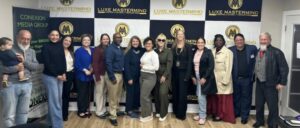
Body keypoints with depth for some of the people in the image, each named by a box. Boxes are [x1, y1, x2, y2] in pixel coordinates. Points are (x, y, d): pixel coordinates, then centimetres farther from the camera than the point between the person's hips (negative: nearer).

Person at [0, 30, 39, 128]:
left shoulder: (32, 52, 12)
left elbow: (37, 66, 1)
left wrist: (24, 61, -11)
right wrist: (16, 68, -18)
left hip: (27, 85, 5)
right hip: (10, 85, -5)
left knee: (23, 113, 15)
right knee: (9, 115, -1)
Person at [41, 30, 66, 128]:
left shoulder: (60, 46, 9)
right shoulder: (46, 47, -7)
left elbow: (63, 60, 9)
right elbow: (47, 63, -12)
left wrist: (63, 73, -4)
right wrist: (56, 75, -13)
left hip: (60, 76, 6)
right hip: (50, 76, -6)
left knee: (58, 99, 10)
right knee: (54, 100, -4)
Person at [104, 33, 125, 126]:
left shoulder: (120, 48, 13)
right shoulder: (110, 49, -13)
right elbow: (108, 63, -20)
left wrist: (121, 74, 11)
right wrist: (112, 77, -21)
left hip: (120, 74, 8)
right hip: (113, 75, -8)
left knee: (118, 95, 17)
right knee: (113, 97, -1)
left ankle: (116, 111, 32)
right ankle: (112, 116, 7)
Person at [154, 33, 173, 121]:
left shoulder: (168, 51, -4)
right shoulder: (154, 51, 5)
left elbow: (169, 64, -10)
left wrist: (164, 75, -16)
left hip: (165, 76, -3)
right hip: (156, 75, 3)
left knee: (163, 93, -11)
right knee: (156, 94, 6)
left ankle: (163, 113, 2)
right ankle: (158, 111, 23)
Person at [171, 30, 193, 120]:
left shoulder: (188, 47, -2)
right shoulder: (173, 47, 8)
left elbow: (190, 61, -6)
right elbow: (171, 60, 7)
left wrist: (188, 75, -14)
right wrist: (170, 73, -2)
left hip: (183, 72, -3)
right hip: (174, 72, 4)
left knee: (182, 93, -1)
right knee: (175, 93, 8)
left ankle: (181, 113, 7)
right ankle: (176, 111, 21)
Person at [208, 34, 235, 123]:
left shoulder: (228, 52, -8)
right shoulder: (212, 51, 7)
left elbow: (228, 67, -10)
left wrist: (225, 80, -14)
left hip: (222, 79, -4)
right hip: (214, 79, 5)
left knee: (223, 98, 2)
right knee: (214, 97, 8)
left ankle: (221, 115, 13)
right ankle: (215, 113, 22)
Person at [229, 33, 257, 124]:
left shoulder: (252, 48, -4)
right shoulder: (230, 50, -2)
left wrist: (254, 74, -3)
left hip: (247, 79, -1)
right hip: (235, 79, 1)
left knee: (246, 97, 8)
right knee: (236, 97, 14)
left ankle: (244, 116, 18)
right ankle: (236, 113, 30)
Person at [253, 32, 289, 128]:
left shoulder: (276, 52, -11)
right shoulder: (257, 52, 9)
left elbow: (284, 68, -13)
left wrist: (282, 82, -15)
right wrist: (254, 77, 9)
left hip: (271, 84, -6)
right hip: (259, 83, 6)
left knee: (273, 106, 3)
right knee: (259, 104, 15)